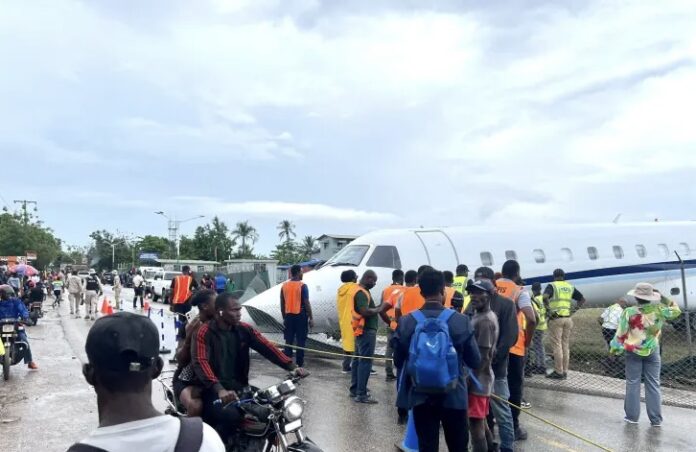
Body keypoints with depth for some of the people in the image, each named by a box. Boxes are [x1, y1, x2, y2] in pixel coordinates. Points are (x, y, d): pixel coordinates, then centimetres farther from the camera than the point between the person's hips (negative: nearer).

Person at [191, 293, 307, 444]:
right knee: (231, 415, -32)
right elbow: (200, 363, -23)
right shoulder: (204, 332, -9)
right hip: (214, 390, -5)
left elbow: (267, 348, -4)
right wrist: (219, 389, -39)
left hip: (239, 387, 6)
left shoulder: (244, 329, 6)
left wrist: (291, 367, -18)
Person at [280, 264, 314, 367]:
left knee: (288, 340, 10)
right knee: (301, 341, 1)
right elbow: (306, 303, -12)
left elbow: (282, 304, 9)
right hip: (300, 315, -5)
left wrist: (284, 318, 17)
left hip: (289, 316, 5)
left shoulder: (284, 285, 5)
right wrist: (311, 318, -6)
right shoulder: (302, 286, -10)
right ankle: (299, 363, 3)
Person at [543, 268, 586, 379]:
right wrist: (574, 310, 12)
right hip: (568, 319, 5)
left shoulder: (552, 286, -3)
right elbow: (582, 299, 16)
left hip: (556, 318, -5)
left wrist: (549, 308, -13)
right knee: (565, 346, 11)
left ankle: (559, 372, -1)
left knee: (557, 346, -2)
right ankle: (564, 371, 14)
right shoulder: (570, 287, 13)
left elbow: (545, 297, -22)